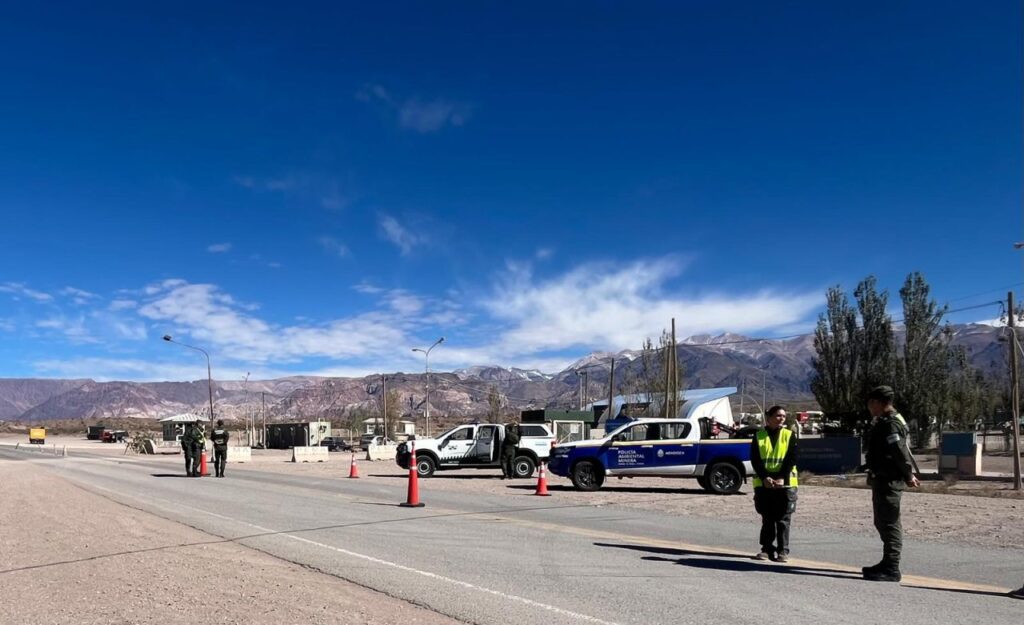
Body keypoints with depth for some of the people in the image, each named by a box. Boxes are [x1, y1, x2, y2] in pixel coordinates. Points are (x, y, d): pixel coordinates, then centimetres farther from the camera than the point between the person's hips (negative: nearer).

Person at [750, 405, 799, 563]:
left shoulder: (789, 435, 5)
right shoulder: (759, 436, 5)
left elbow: (792, 459, -3)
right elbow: (755, 460, -1)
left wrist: (781, 478, -14)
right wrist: (765, 477, -14)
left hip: (785, 483, -1)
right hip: (763, 483, 1)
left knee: (783, 520, 0)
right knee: (767, 519, 7)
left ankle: (783, 551, 6)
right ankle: (767, 549, 14)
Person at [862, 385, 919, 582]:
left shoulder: (890, 424, -17)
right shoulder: (883, 422, 16)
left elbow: (900, 452, -22)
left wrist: (908, 476, -15)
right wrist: (907, 475, 18)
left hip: (889, 482, -11)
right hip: (883, 480, 11)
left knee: (889, 524, -7)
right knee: (882, 522, 18)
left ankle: (892, 570, -3)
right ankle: (887, 564, 28)